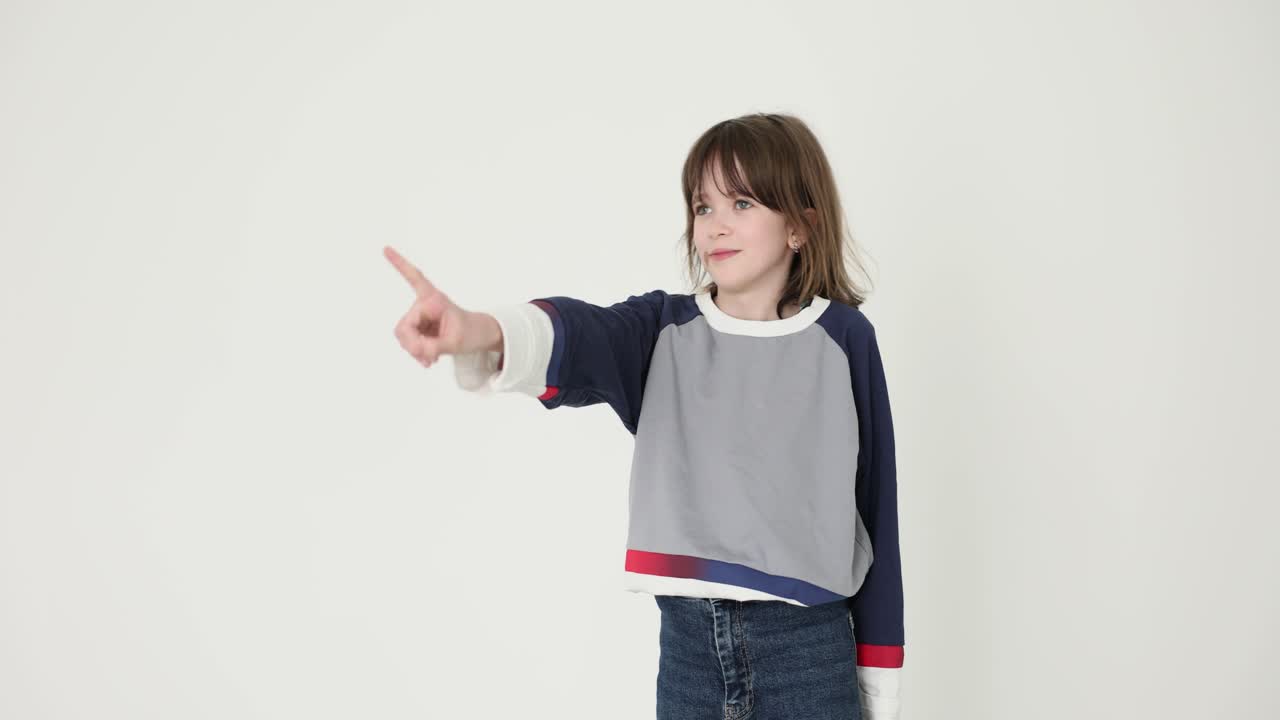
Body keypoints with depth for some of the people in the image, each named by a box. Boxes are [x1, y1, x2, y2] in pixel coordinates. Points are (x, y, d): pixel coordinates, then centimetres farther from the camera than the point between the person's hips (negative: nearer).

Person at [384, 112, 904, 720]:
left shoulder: (842, 339, -3)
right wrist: (477, 333, -43)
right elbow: (580, 336, -20)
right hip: (688, 641, 2)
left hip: (807, 647, -2)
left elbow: (871, 502, 0)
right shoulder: (665, 328, 2)